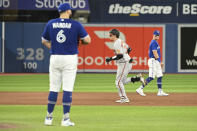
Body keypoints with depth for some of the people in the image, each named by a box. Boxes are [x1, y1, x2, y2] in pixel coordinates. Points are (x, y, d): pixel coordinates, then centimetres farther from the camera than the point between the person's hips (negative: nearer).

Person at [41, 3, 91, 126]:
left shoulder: (50, 24, 5)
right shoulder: (76, 24, -4)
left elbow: (44, 41, 14)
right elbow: (88, 40, -6)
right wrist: (78, 41, 13)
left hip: (55, 58, 3)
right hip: (70, 59, -3)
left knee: (54, 89, 10)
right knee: (68, 89, -1)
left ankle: (49, 117, 12)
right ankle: (66, 119, -3)